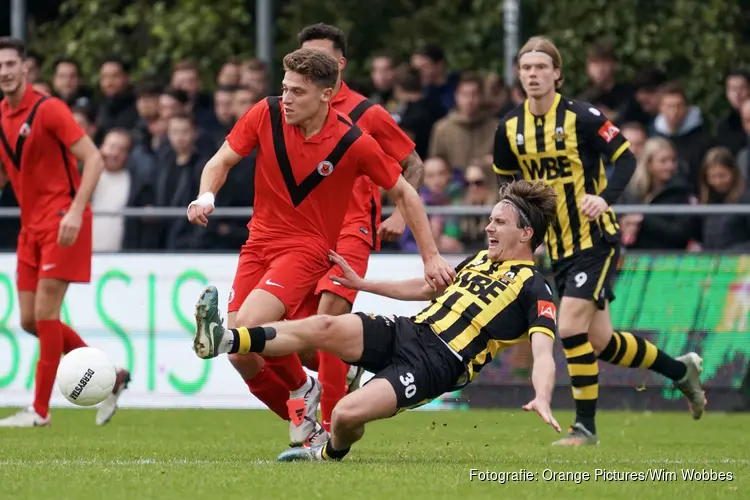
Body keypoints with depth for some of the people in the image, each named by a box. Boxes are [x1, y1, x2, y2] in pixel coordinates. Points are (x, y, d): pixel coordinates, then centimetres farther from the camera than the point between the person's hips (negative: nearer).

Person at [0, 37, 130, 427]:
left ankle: (40, 409, -3)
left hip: (62, 221, -8)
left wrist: (76, 211, -26)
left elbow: (93, 159, -16)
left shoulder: (48, 109, -12)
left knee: (45, 312, -11)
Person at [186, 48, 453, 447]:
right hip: (259, 242, 5)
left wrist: (431, 257, -2)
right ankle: (303, 424, 16)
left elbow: (403, 193, -2)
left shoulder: (354, 144, -14)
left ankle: (302, 389, 3)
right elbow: (221, 161, 3)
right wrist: (206, 196, -19)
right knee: (242, 355, -4)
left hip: (308, 248, -4)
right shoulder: (266, 115, -7)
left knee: (250, 324, -26)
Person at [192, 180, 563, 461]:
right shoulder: (480, 260, 21)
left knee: (347, 414, -26)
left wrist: (542, 398, -37)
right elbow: (426, 289, 36)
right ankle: (222, 341, -24)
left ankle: (331, 454, 9)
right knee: (322, 328, -18)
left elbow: (543, 351, -17)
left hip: (435, 365, -8)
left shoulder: (533, 288, -4)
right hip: (406, 332, 8)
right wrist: (361, 284, 37)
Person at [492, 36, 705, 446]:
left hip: (596, 240, -6)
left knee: (571, 327, -18)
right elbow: (505, 179, 15)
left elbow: (625, 158, -12)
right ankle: (681, 370, 31)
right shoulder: (509, 128, 1)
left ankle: (585, 425, -6)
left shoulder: (581, 117, -15)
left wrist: (605, 198, -28)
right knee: (601, 343, 9)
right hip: (558, 247, 6)